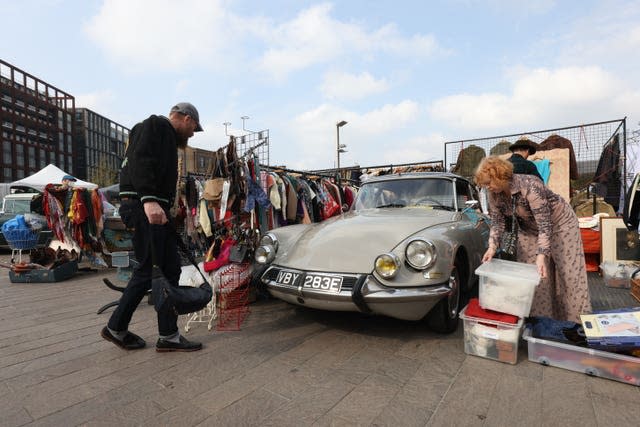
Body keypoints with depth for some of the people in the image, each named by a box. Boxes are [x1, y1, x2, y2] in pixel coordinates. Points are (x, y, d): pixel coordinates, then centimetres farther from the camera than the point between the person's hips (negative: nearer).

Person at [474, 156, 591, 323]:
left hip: (559, 222, -5)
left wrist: (541, 255, -41)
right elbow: (497, 221, -9)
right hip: (529, 228, 6)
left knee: (569, 272, 2)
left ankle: (577, 321, 17)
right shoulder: (494, 194, -17)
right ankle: (537, 318, 18)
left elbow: (545, 224, -34)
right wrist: (492, 247, -23)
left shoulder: (530, 186, -35)